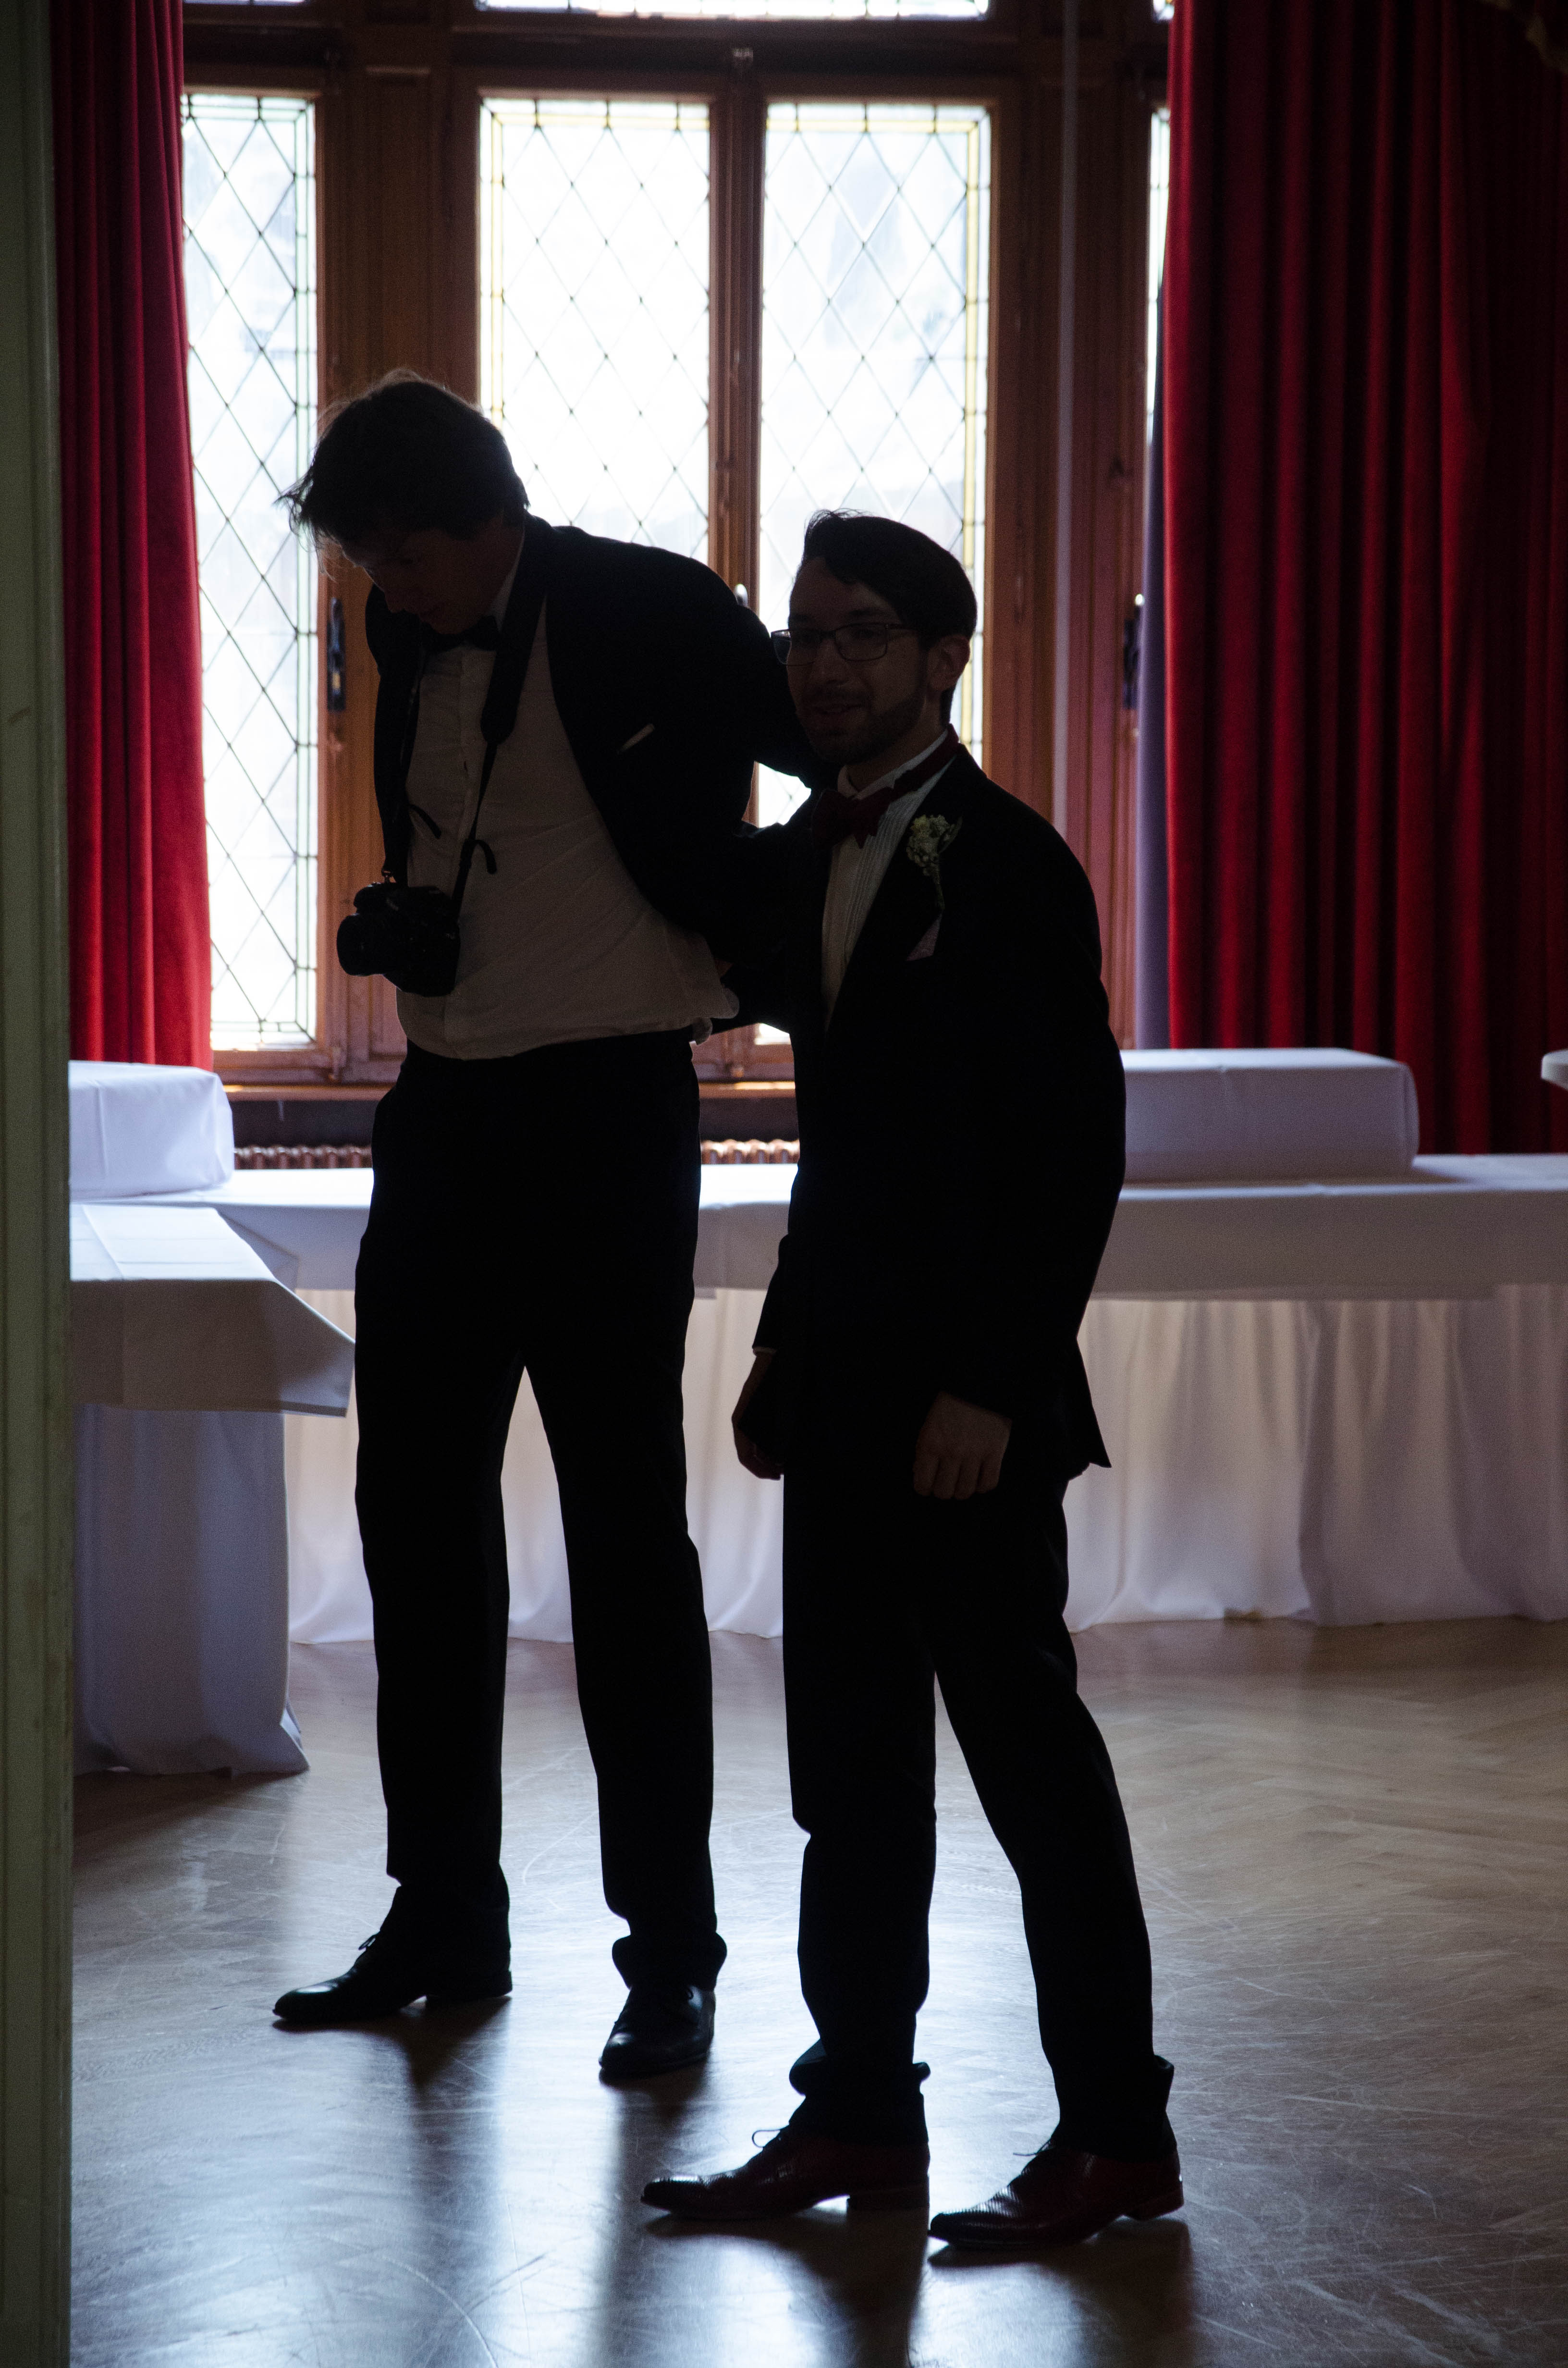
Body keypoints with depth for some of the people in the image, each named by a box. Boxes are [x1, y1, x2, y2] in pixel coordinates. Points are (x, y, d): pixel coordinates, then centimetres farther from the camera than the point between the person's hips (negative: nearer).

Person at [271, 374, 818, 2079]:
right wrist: (390, 926, 3)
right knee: (416, 1503, 10)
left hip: (605, 1113, -7)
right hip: (444, 1108, 7)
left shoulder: (649, 615, -10)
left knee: (624, 1525, -3)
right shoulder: (411, 638, 9)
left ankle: (670, 1951, 6)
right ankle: (443, 1921, 22)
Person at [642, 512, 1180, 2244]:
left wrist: (990, 1386, -20)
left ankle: (1115, 2133, 7)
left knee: (1023, 1742, -2)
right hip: (843, 1387, 8)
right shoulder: (809, 852, 13)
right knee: (849, 1757, 11)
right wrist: (787, 1351, 13)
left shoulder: (1009, 866, -11)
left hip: (970, 1397, -8)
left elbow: (1076, 1155, -15)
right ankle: (859, 2116, 19)